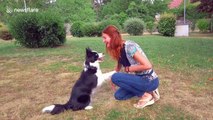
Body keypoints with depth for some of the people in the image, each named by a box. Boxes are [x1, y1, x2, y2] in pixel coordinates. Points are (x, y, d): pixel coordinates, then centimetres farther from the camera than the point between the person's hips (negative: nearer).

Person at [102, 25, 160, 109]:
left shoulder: (129, 46, -24)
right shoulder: (118, 50, 3)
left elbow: (148, 65, -29)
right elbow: (118, 69, 15)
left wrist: (128, 69, -18)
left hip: (149, 81, -9)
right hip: (140, 79, 9)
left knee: (115, 77, -19)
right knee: (118, 95, 8)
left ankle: (145, 95, -6)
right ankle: (147, 91, 12)